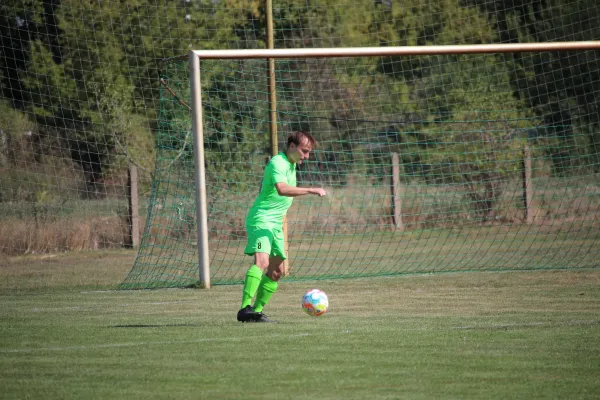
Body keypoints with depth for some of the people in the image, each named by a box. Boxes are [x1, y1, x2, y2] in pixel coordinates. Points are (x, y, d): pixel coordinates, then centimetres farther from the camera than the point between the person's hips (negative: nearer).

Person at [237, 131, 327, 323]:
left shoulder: (291, 165, 14)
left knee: (276, 271, 11)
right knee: (261, 261, -27)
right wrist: (311, 190, -37)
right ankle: (245, 309, -38)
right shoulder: (278, 163, -17)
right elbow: (282, 189, -35)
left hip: (275, 224, 10)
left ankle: (256, 312, 18)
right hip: (261, 220, -10)